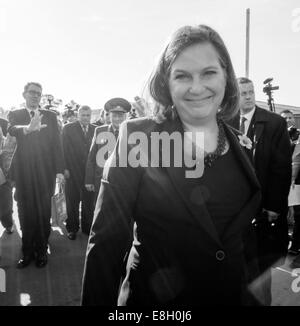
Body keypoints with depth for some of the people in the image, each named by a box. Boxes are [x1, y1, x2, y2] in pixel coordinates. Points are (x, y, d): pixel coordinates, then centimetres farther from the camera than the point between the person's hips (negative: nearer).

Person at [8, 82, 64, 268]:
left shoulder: (50, 116, 9)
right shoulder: (15, 115, 8)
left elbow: (57, 143, 4)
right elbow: (11, 130, -15)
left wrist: (59, 170, -4)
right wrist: (28, 128, -38)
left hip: (45, 171, 0)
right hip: (23, 171, 0)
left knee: (44, 213, 5)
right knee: (26, 214, 7)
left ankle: (41, 251, 18)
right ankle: (27, 252, 19)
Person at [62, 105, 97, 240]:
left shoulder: (95, 129, 6)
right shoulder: (68, 128, -1)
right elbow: (64, 149, -3)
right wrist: (65, 168, -9)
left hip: (90, 172, 2)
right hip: (73, 171, -2)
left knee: (89, 201, 9)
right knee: (72, 201, 10)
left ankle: (87, 227, 24)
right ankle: (72, 228, 24)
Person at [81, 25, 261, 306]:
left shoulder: (242, 145, -2)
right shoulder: (137, 137, -14)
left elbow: (249, 233, 5)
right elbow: (106, 240, -15)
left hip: (235, 295, 4)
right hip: (155, 297, -3)